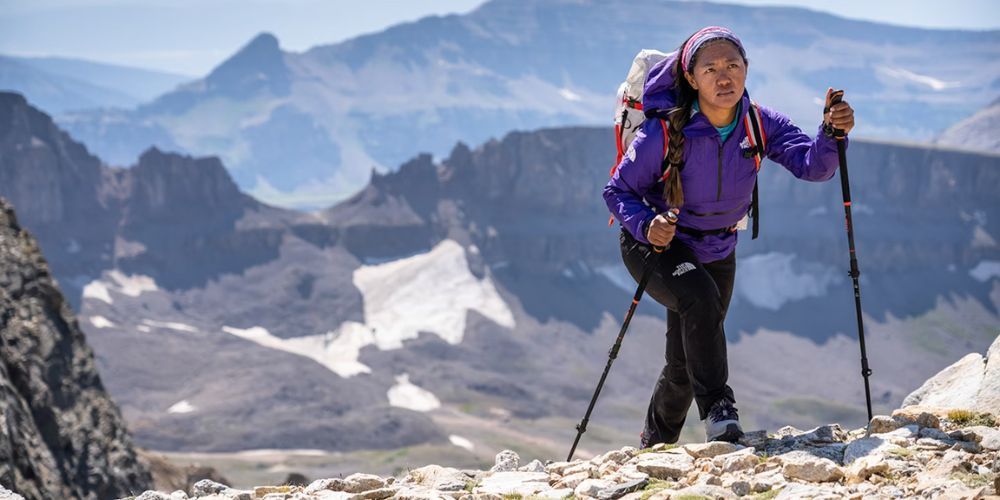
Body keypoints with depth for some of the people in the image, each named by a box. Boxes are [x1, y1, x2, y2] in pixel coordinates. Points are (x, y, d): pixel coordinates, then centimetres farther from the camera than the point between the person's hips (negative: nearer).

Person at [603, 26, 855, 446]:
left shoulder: (760, 124, -18)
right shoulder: (665, 132, -26)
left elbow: (811, 165, -30)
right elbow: (617, 191, -18)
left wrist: (831, 134, -51)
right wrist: (646, 223, -37)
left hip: (716, 253, 4)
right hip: (654, 246, -4)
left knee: (684, 365, 14)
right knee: (701, 298, -36)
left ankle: (654, 448, 38)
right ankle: (718, 410, -26)